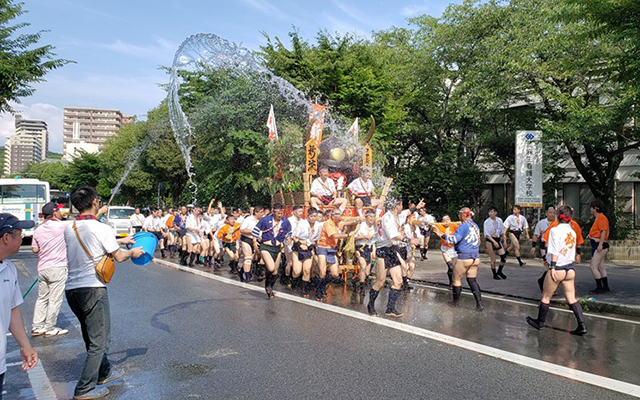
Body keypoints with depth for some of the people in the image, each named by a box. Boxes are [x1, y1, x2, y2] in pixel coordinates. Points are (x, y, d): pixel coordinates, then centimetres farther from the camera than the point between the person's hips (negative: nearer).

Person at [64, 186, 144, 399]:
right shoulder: (102, 228, -13)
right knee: (98, 340, 4)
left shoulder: (69, 228, 7)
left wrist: (119, 240, 30)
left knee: (92, 336, 22)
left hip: (71, 289, 8)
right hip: (93, 289, -8)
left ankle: (103, 372, 39)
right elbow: (118, 257, -4)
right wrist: (133, 252, 17)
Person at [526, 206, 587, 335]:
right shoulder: (572, 232, 8)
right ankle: (582, 325, 0)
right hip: (570, 269, 6)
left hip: (558, 269, -6)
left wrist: (553, 267, -14)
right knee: (572, 299, 8)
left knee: (546, 297, 9)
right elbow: (573, 252, 13)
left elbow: (555, 251, -15)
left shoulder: (555, 230, -12)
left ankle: (539, 323, 21)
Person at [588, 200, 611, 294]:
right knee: (601, 267, 14)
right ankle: (605, 287, 20)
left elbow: (604, 231, -20)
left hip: (599, 245, -11)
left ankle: (599, 287, -6)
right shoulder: (599, 218, 19)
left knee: (593, 267, -11)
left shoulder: (601, 217, -11)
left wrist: (600, 244, -25)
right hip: (597, 245, 11)